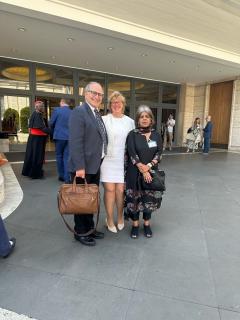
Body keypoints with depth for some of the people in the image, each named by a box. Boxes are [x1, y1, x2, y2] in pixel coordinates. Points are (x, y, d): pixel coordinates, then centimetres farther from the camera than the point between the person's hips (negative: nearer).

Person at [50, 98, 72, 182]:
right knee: (67, 157, 6)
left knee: (59, 156, 12)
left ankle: (61, 176, 20)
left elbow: (51, 123, 1)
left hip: (59, 136, -2)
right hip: (69, 137, 2)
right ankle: (67, 177, 4)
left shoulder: (57, 110, -6)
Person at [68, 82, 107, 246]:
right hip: (83, 166, -8)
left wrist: (100, 161, 11)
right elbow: (75, 142, -20)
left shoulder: (98, 114, 15)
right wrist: (79, 166, -24)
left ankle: (89, 227, 33)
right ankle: (81, 232, 22)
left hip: (95, 165, 8)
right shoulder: (79, 112, -12)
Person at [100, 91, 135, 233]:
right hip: (107, 159, -1)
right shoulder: (104, 120, 2)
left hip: (123, 160, 2)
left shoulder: (130, 121, 10)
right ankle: (110, 219, 18)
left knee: (120, 190, 2)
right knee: (109, 189, -1)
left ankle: (120, 217, 25)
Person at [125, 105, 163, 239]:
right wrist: (142, 170, -16)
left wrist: (148, 166, -16)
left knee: (149, 198, 8)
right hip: (135, 173, -2)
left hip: (151, 172, 2)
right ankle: (135, 224, 22)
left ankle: (147, 224, 26)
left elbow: (159, 153, -2)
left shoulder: (156, 135, 5)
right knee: (134, 198, 5)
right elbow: (132, 154, -10)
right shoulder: (132, 134, -2)